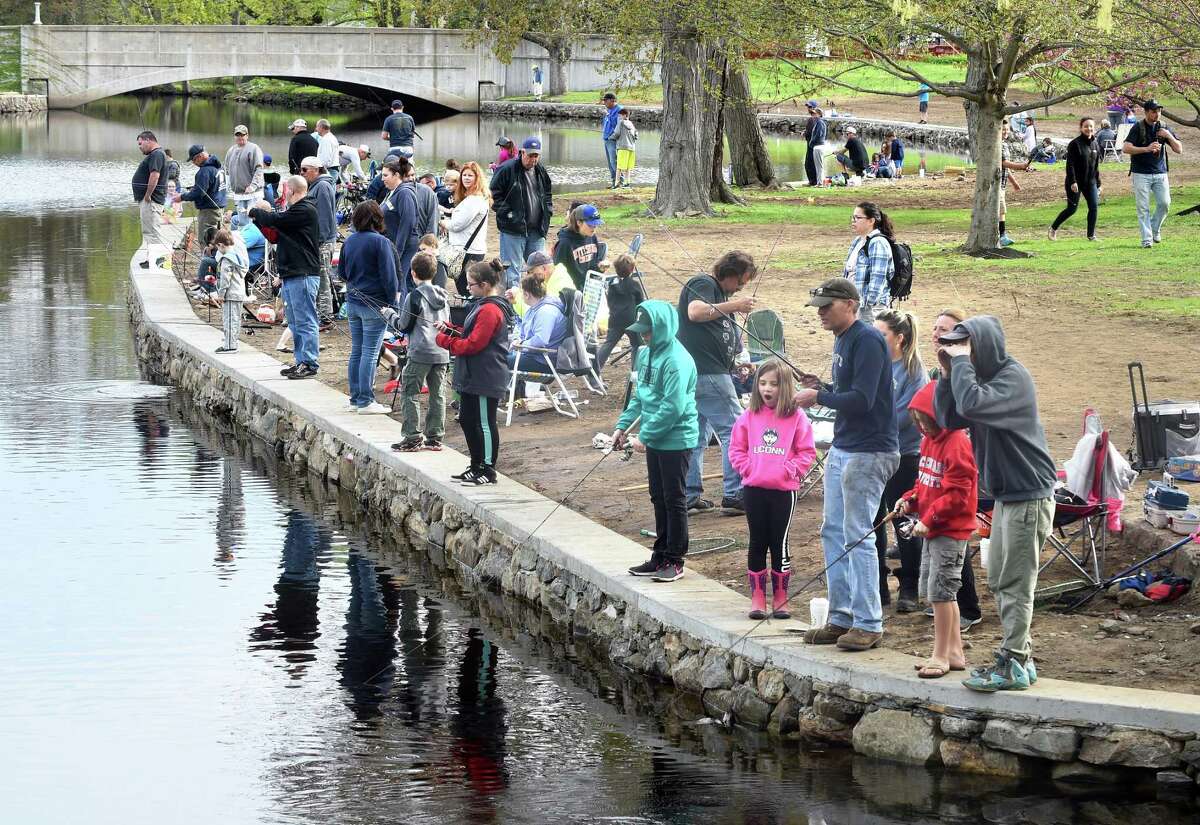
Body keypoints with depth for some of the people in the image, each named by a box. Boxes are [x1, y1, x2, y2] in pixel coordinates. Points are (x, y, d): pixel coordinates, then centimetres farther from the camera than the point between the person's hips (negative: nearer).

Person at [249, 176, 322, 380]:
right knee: (295, 323, 13)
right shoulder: (295, 211, 21)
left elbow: (276, 220, -17)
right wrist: (260, 219, 11)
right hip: (290, 276, 11)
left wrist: (254, 213, 0)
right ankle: (302, 362, 18)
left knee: (305, 321, -10)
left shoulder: (305, 210, -11)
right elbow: (275, 236, 24)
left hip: (303, 275, -11)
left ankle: (310, 364, -10)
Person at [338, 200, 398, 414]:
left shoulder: (349, 241, 6)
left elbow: (341, 273, 15)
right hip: (374, 304, -7)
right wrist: (393, 301, -7)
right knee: (370, 353, -3)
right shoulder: (380, 242, -14)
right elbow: (389, 275, -15)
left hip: (353, 302, 7)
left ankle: (355, 399, 17)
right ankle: (366, 402, -2)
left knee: (356, 351, 12)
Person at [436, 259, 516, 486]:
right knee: (467, 420, 17)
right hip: (473, 377, 11)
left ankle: (488, 471, 4)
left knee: (484, 423, -3)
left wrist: (444, 340, -12)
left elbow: (473, 344, -22)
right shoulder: (484, 305, 14)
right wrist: (451, 330, 8)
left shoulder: (490, 310, -20)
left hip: (485, 379, -11)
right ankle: (477, 467, 26)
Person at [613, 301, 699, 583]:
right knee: (658, 499, 15)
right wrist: (623, 425, 8)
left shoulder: (676, 360, -21)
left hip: (676, 440, -9)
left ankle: (675, 561, 8)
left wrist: (644, 435, -19)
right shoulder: (646, 354, 8)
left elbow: (673, 407, -24)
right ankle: (660, 556, 25)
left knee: (674, 500, 0)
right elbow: (639, 396, 19)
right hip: (654, 440, 9)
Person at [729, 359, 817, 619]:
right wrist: (746, 467, -4)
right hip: (754, 488, 2)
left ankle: (780, 599, 11)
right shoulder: (750, 415, 5)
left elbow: (807, 452, -1)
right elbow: (736, 447, 10)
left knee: (780, 543, 2)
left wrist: (790, 470, -12)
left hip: (784, 489, -2)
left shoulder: (796, 417, -2)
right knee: (757, 543, 6)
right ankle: (757, 598, 12)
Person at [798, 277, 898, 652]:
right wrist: (821, 388, 6)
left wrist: (818, 397, -13)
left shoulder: (867, 340, -15)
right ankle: (841, 618, 18)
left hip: (869, 452, -10)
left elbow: (861, 400, -23)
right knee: (833, 533, 12)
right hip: (841, 450, 10)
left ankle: (868, 624, -3)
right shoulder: (842, 340, 16)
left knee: (857, 537, -8)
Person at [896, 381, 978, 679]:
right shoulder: (929, 441, 11)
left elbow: (957, 495, -21)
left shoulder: (957, 444, -18)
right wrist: (910, 500, 4)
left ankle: (941, 656, -1)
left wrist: (929, 519, -22)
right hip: (932, 530, 10)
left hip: (950, 531, -10)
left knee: (940, 591, -8)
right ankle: (954, 652, 23)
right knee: (935, 590, 14)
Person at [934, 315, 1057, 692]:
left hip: (1028, 495, -10)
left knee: (1015, 584, -7)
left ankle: (1013, 666, -4)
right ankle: (1019, 655, 21)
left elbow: (972, 405, -32)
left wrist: (961, 363, -20)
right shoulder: (985, 376, 12)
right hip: (1006, 495, 10)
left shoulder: (1013, 377, -16)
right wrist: (947, 373, -2)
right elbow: (948, 418, 8)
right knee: (999, 581, 14)